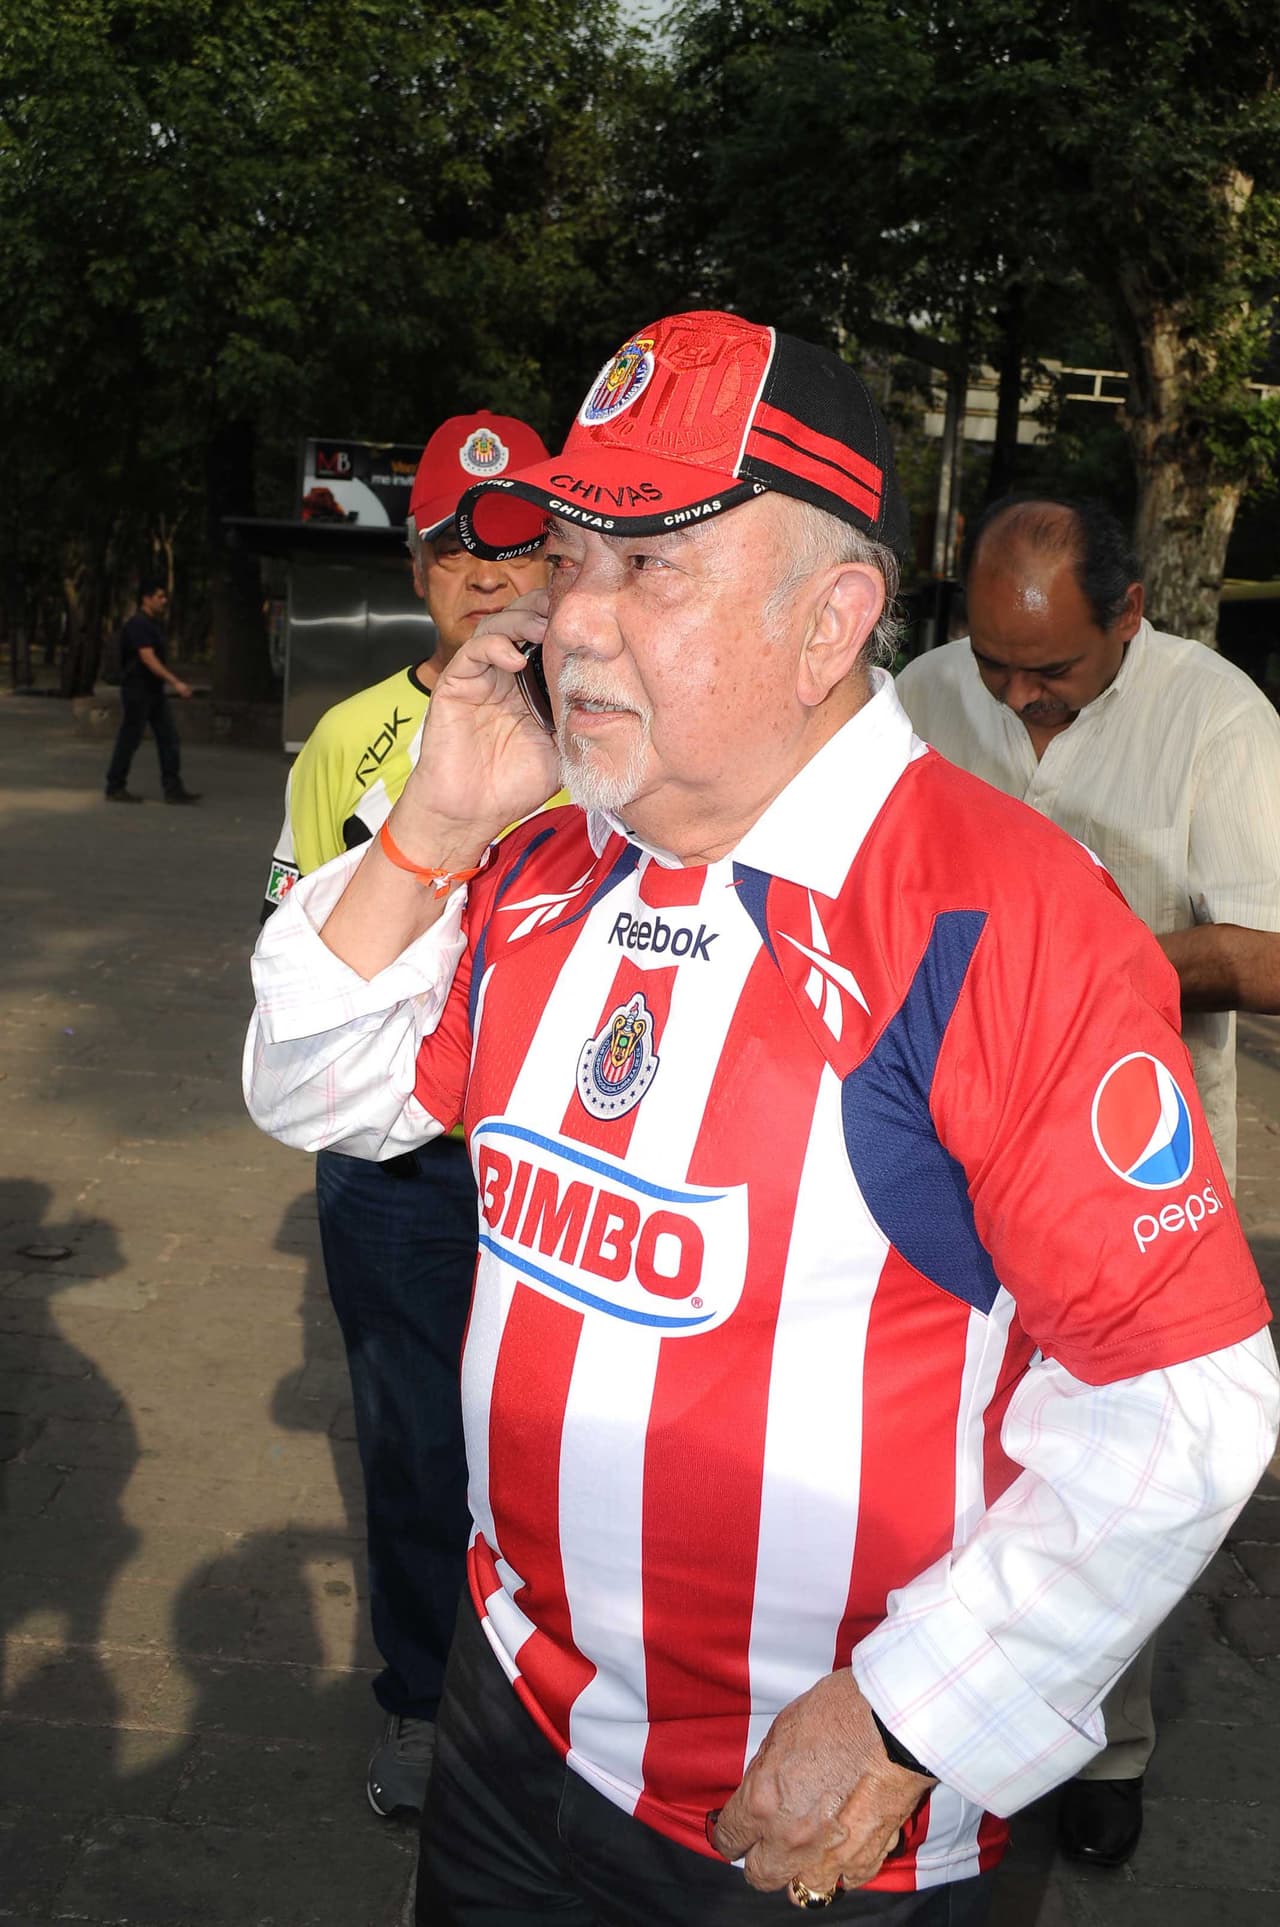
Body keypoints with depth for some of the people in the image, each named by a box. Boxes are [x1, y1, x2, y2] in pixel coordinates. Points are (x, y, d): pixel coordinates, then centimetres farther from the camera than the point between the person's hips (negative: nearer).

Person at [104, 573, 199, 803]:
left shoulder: (154, 624, 14)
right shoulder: (138, 624, -16)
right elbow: (148, 659, -24)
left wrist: (176, 683, 19)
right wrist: (175, 682, -29)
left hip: (154, 690, 9)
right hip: (137, 690, -9)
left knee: (169, 739, 3)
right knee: (129, 739, -1)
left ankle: (173, 789, 3)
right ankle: (115, 788, 9)